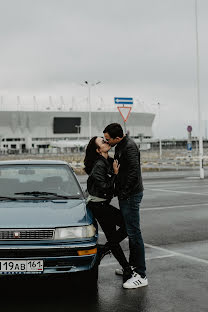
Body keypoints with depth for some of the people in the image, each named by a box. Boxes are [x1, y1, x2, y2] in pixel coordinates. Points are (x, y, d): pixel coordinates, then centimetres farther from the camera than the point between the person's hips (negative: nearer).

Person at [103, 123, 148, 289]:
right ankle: (133, 266, 32)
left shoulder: (129, 147, -20)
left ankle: (141, 276, -4)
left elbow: (134, 172, -26)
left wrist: (124, 193, -22)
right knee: (130, 231, 19)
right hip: (126, 195, 11)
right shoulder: (121, 146, 12)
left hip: (131, 195, -11)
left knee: (134, 233, -9)